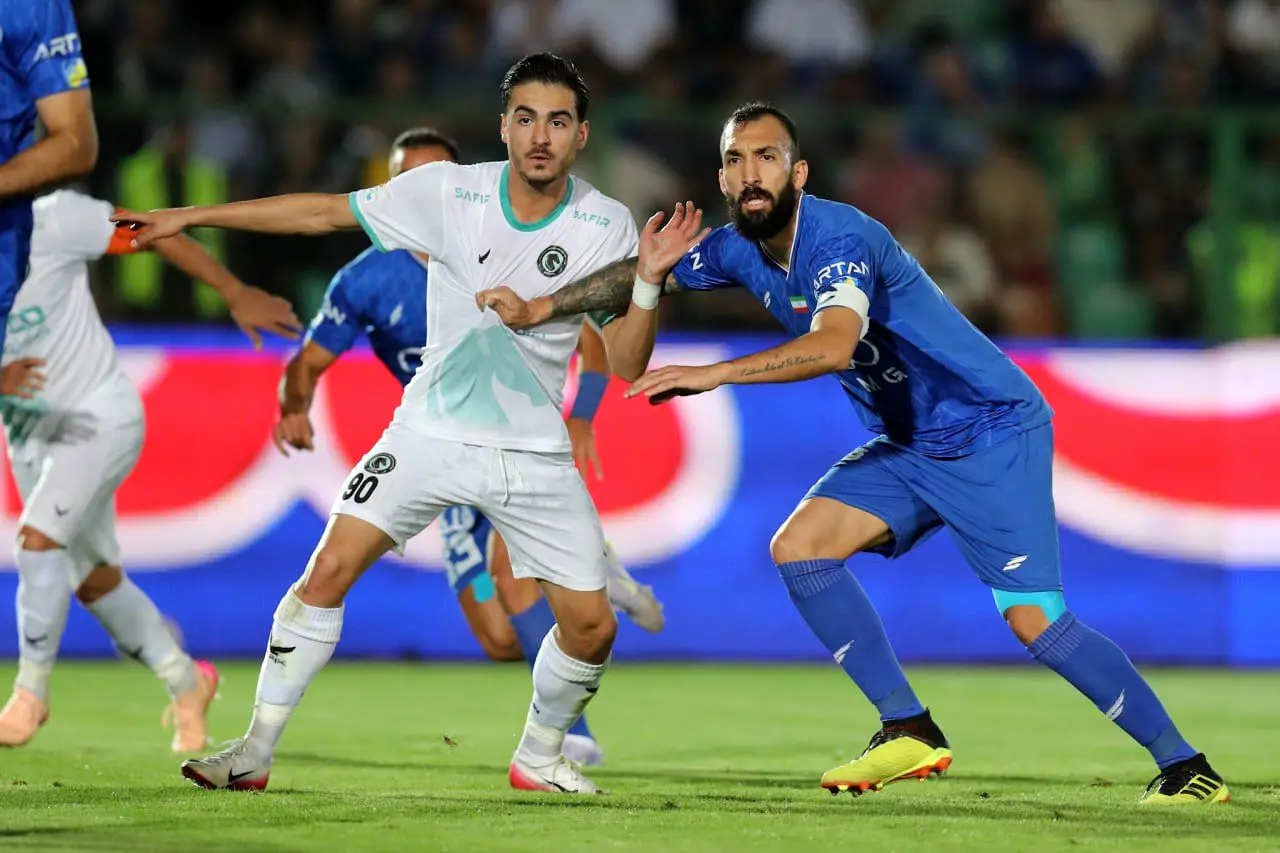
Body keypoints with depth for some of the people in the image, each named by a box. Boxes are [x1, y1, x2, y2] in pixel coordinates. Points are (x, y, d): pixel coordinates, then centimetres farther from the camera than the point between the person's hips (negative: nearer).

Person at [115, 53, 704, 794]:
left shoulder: (606, 226, -10)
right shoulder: (448, 192, -11)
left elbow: (628, 363, -10)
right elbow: (323, 212, -3)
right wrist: (188, 218, -3)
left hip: (536, 454, 1)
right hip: (433, 430, -1)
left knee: (593, 627, -3)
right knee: (330, 568, -16)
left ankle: (539, 758, 26)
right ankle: (256, 752, -6)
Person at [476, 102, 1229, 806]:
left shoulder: (840, 239, -25)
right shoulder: (739, 249, 1)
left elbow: (835, 344, -43)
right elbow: (645, 277, 17)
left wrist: (713, 375, -46)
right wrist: (539, 308, 8)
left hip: (992, 432, -8)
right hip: (911, 447, 8)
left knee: (1034, 620, -15)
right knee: (799, 548, -6)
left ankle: (1186, 766, -3)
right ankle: (910, 732, -1)